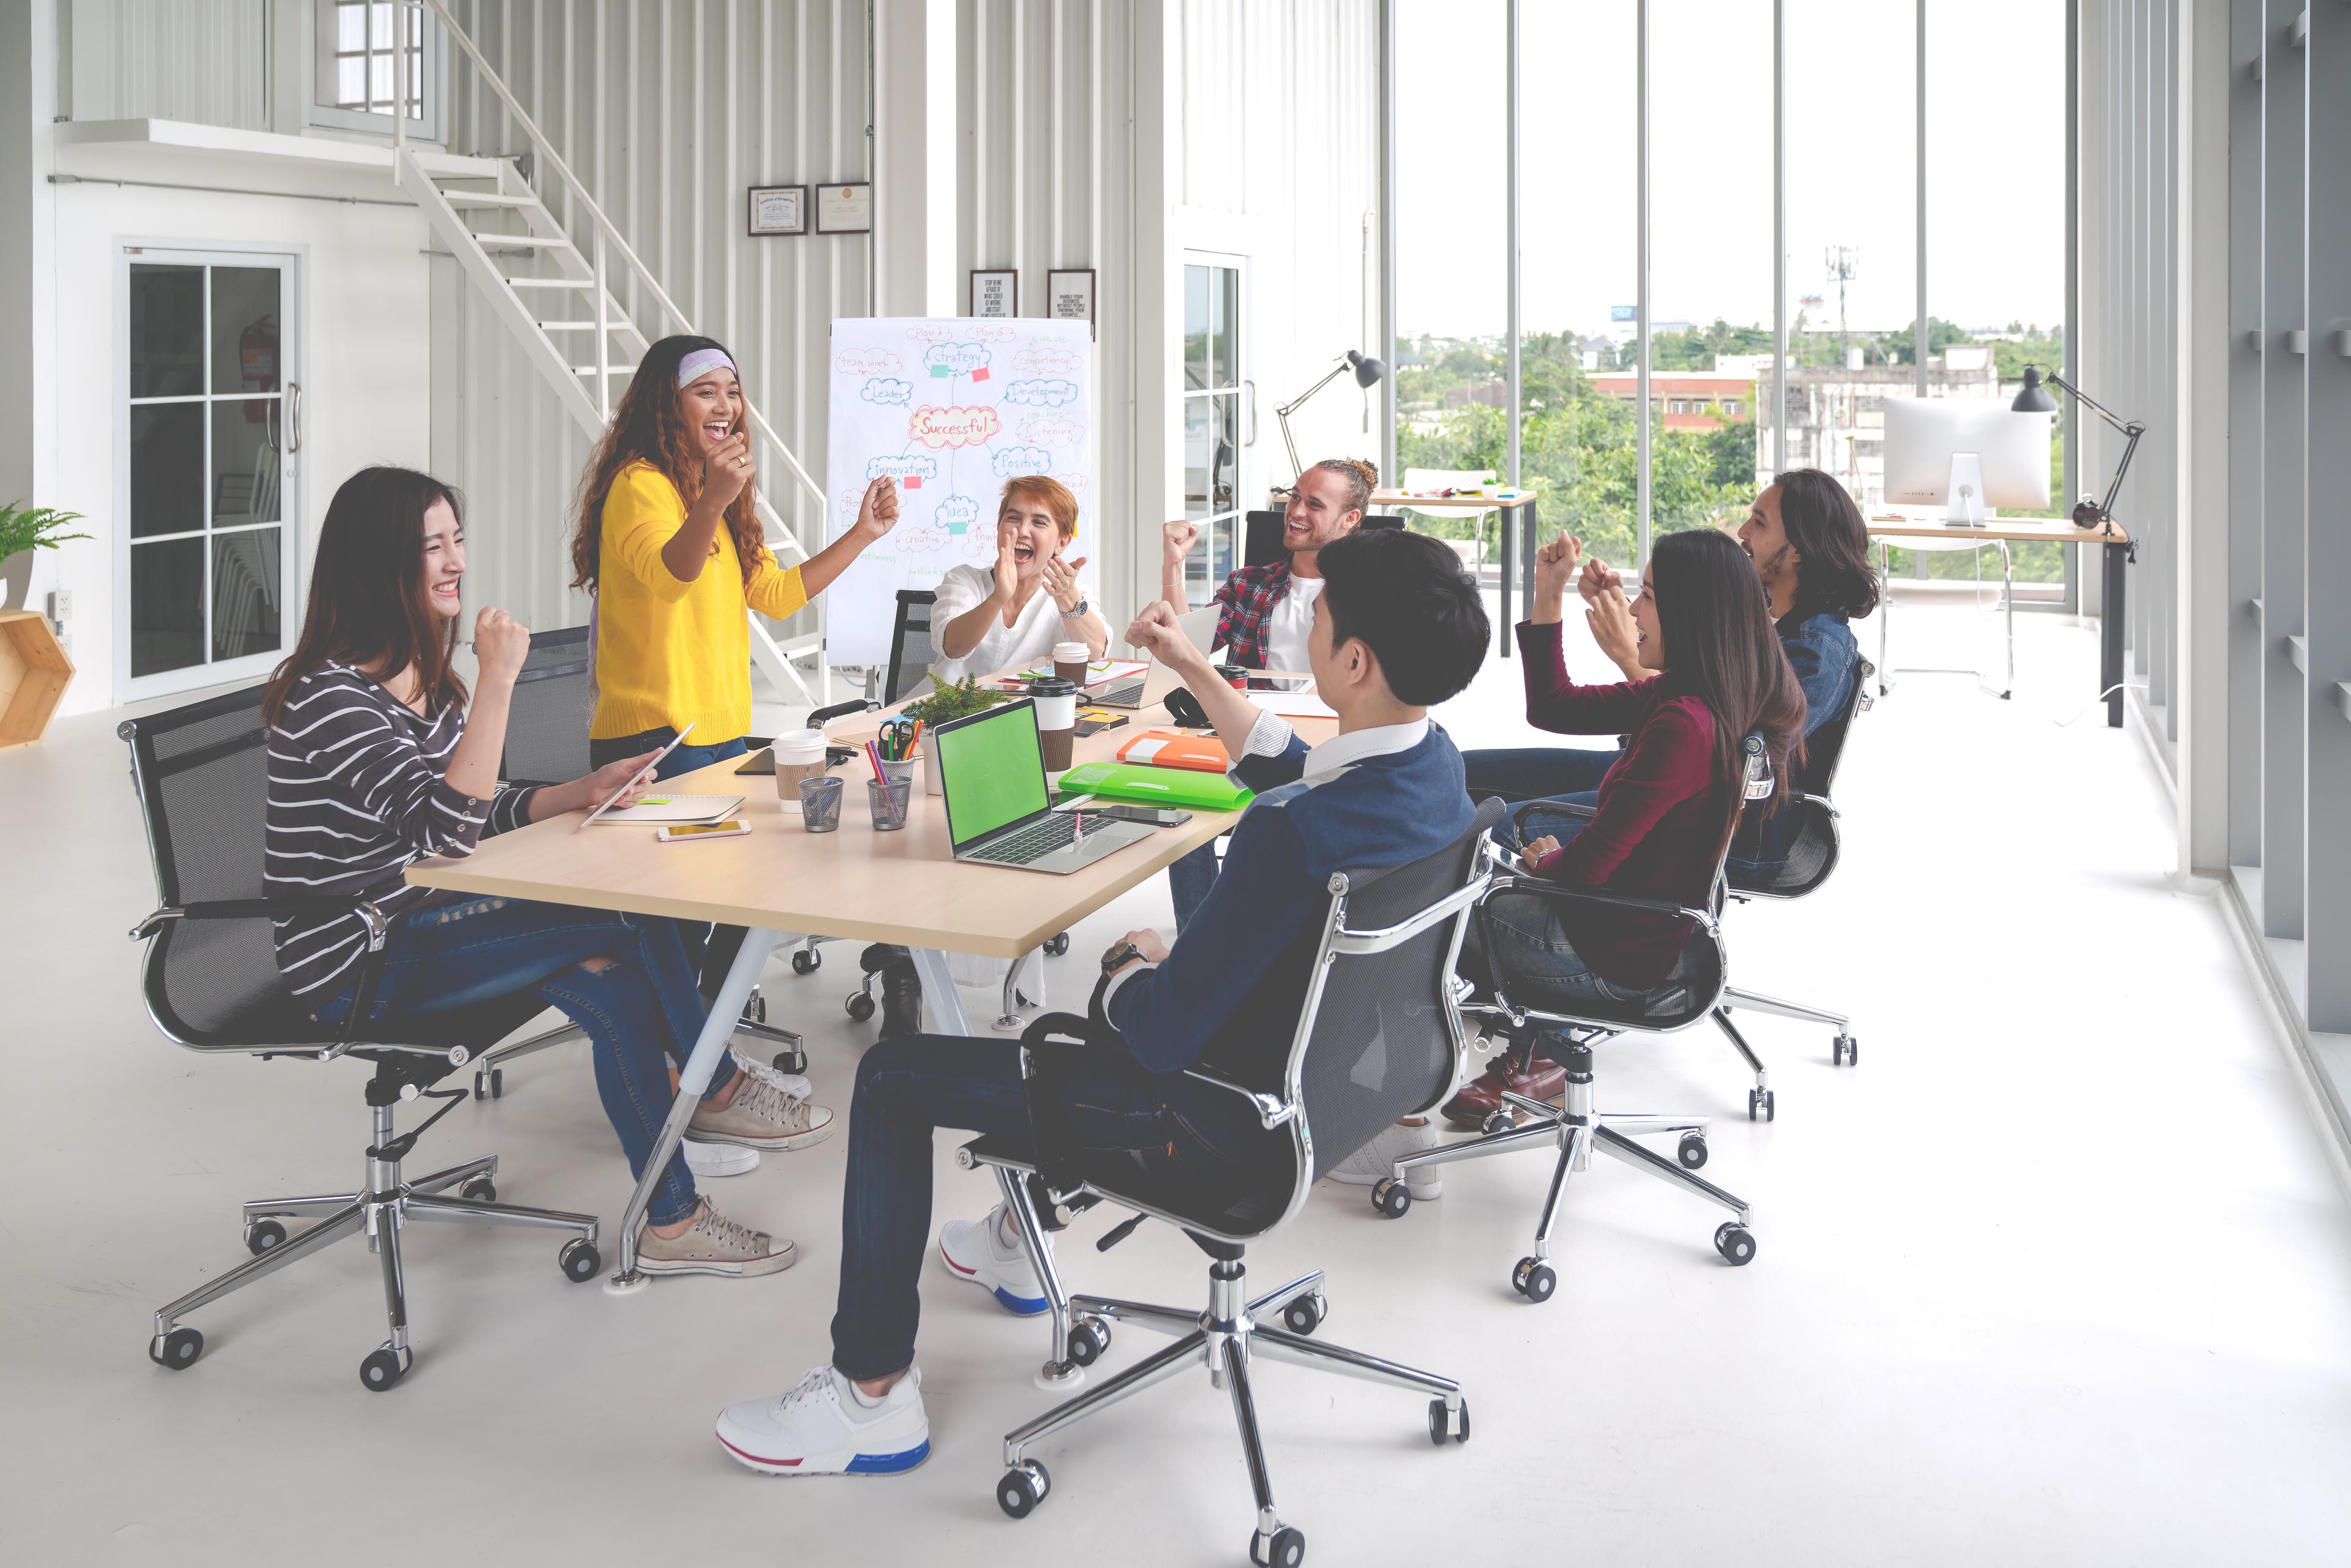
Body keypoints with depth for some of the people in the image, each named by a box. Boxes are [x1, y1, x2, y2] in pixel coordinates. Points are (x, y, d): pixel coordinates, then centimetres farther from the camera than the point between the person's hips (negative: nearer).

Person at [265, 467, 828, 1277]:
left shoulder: (423, 675, 9)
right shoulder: (330, 695, -21)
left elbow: (480, 812, 13)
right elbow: (444, 829, -30)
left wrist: (583, 791, -4)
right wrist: (497, 683, -32)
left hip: (416, 928, 9)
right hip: (356, 968, -9)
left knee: (616, 986, -10)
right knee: (629, 915, -17)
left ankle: (670, 1221, 1)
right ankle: (717, 1091, 2)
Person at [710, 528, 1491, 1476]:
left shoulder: (1296, 834, -36)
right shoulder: (1433, 760, -8)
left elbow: (1163, 1036, -29)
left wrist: (1131, 964, -7)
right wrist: (1193, 667, 13)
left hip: (1236, 1129, -9)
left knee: (894, 1078, 3)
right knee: (1117, 993, 38)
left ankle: (873, 1396, 14)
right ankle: (1022, 1242, 54)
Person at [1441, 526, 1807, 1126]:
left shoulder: (1683, 726, -31)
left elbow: (1585, 866, -25)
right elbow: (1552, 707, 8)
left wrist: (1544, 860, -3)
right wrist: (1548, 597, 1)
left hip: (1620, 957, -9)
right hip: (1670, 930, 9)